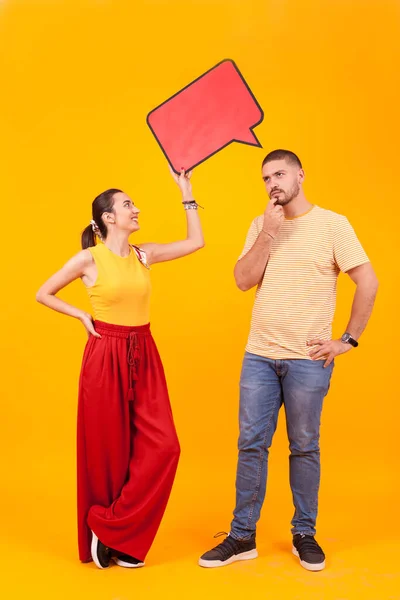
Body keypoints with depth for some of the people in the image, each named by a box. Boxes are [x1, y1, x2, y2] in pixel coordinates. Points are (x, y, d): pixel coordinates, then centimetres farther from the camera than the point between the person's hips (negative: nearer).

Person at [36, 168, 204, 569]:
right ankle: (103, 535, 23)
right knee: (108, 452, 4)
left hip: (144, 358, 5)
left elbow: (195, 242, 8)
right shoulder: (89, 259, -6)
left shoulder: (145, 255, 7)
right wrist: (82, 317, -3)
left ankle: (116, 533, 10)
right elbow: (43, 295, 3)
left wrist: (187, 194, 9)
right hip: (106, 358, -5)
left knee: (162, 447, -3)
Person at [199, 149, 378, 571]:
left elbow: (368, 283, -6)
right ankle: (242, 536, 17)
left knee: (304, 447, 8)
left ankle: (305, 535, 24)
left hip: (307, 359, -3)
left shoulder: (332, 224, -5)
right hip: (259, 355, 4)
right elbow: (243, 281, -1)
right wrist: (268, 233, -10)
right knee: (251, 444, 6)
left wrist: (348, 340, -7)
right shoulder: (261, 225, 8)